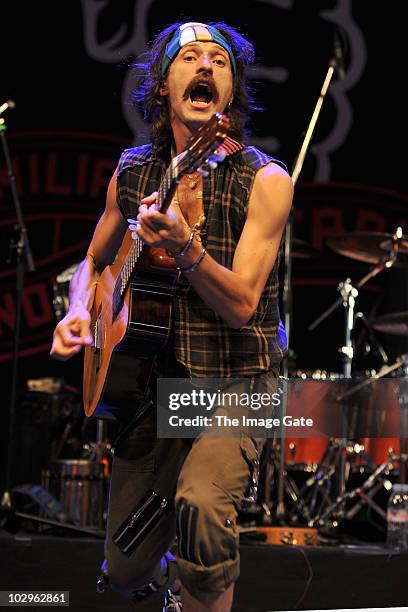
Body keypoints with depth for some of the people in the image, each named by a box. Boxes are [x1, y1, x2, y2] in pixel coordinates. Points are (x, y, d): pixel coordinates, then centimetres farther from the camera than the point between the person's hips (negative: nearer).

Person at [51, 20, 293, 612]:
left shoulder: (264, 180, -12)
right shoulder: (132, 172, 3)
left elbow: (241, 305, -19)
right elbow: (94, 262, 17)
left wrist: (184, 246, -35)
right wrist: (79, 314, -3)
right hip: (153, 382, 4)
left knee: (200, 502, -34)